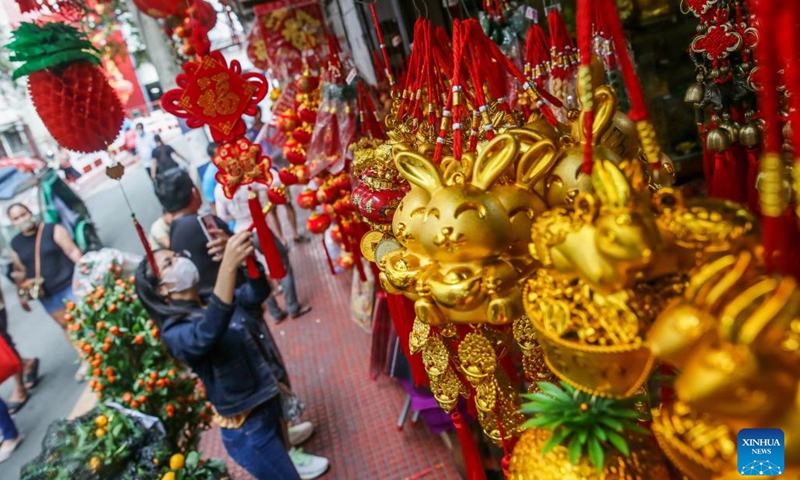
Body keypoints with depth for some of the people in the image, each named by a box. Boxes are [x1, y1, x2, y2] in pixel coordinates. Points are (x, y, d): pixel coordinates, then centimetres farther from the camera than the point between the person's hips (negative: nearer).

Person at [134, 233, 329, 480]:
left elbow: (257, 291, -10)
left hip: (269, 402, 7)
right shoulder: (174, 331, -18)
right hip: (247, 429, -7)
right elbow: (205, 336, -40)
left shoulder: (215, 300, 5)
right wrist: (228, 265, -50)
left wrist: (245, 255, -30)